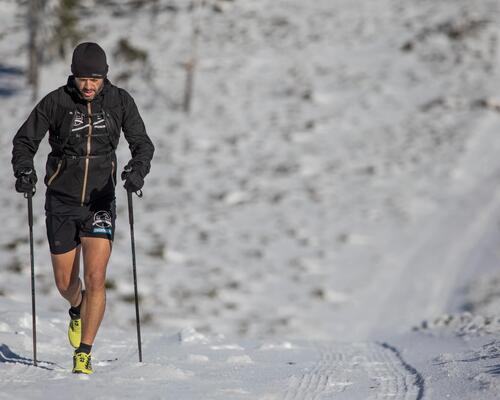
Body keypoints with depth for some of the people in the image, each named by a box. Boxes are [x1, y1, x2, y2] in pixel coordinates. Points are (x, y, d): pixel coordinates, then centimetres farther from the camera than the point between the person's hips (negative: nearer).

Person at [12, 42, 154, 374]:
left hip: (100, 201, -1)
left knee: (95, 279, -15)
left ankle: (84, 354, -7)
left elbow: (142, 144, -1)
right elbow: (25, 141, -1)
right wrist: (24, 171, -21)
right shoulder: (56, 102, -9)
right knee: (66, 284, 10)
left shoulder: (120, 101, -5)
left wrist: (138, 169, -23)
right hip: (61, 202, 1)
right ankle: (78, 310, 47)